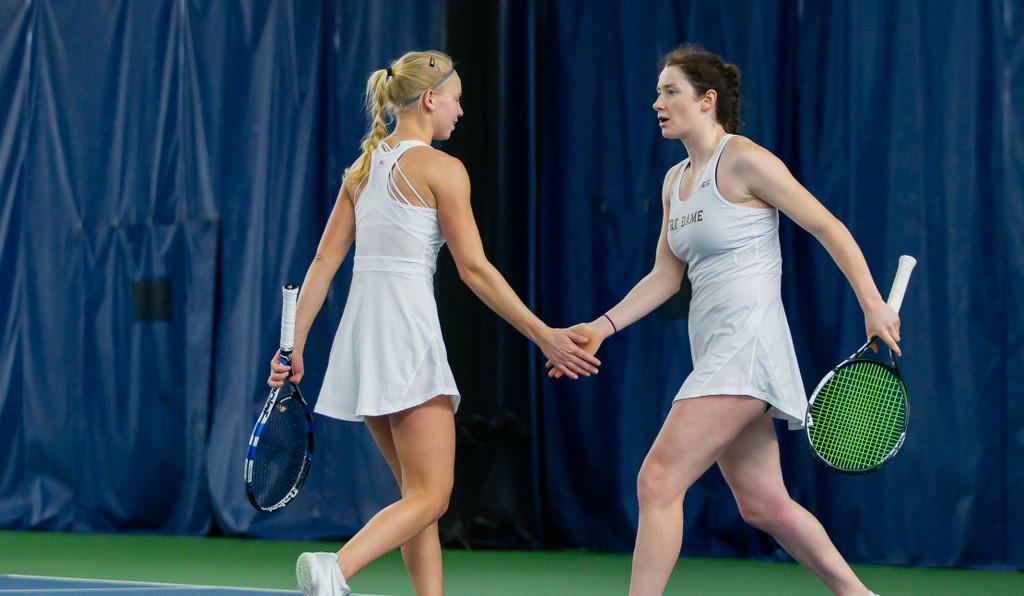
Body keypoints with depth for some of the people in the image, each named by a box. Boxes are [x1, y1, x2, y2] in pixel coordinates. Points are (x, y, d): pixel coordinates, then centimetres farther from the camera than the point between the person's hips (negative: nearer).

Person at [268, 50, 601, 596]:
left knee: (420, 493, 13)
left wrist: (294, 344, 13)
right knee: (430, 497, -9)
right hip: (407, 328, -8)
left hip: (361, 327, 8)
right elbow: (474, 269, -9)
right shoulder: (441, 169, -6)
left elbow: (324, 261, 12)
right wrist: (546, 337, -5)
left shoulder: (363, 168, 14)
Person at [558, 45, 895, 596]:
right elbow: (665, 277, 18)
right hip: (715, 352, 9)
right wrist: (603, 326, 7)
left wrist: (873, 307, -11)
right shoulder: (675, 181, 16)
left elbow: (829, 229, -8)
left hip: (747, 342, -9)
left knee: (658, 481, -14)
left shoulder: (744, 160, -9)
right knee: (763, 505, 11)